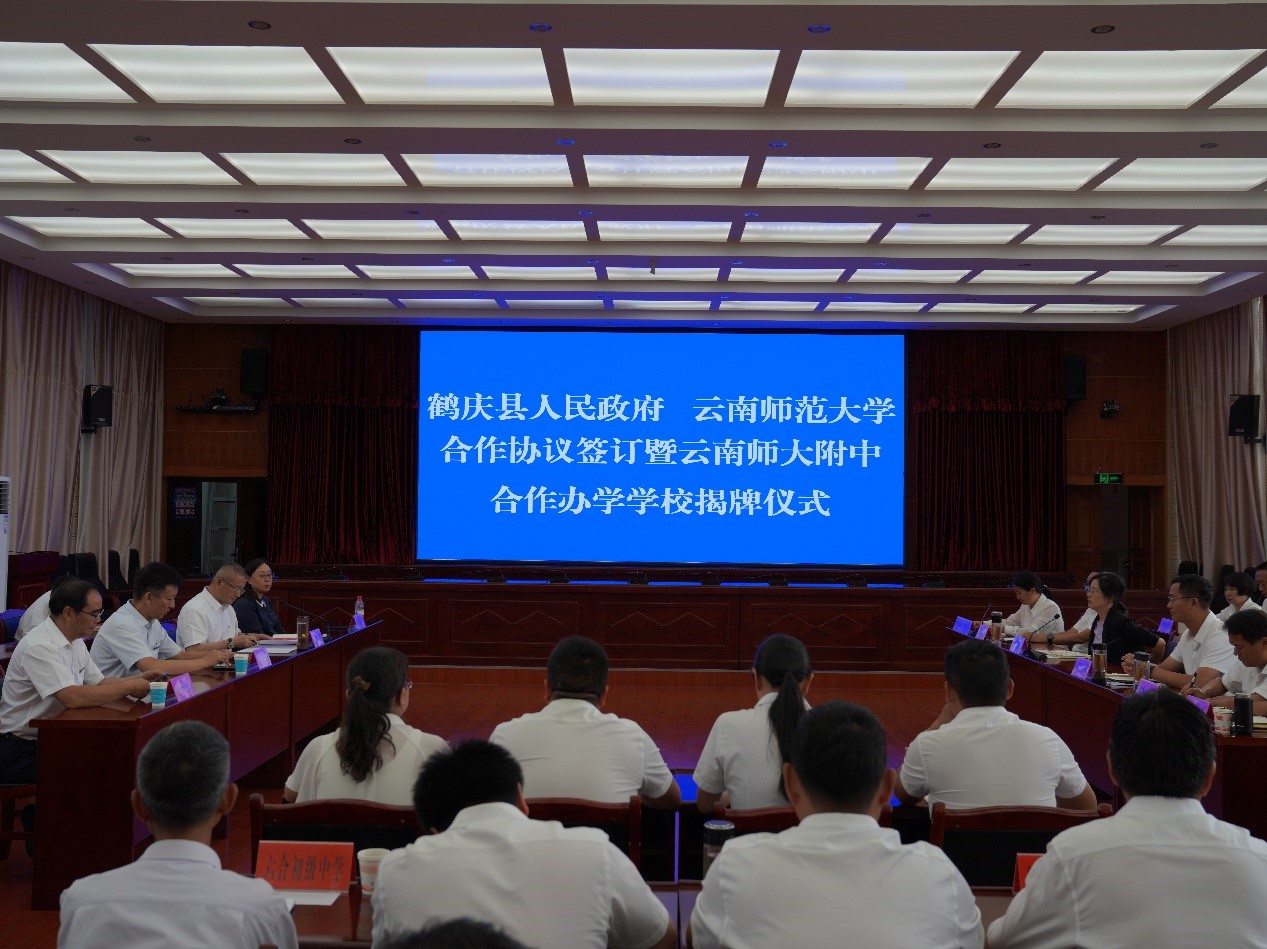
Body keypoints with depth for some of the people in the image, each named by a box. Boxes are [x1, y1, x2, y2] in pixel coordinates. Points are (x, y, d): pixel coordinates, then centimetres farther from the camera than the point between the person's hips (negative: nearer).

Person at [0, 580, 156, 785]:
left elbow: (98, 683, 16)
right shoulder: (39, 646, -21)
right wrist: (128, 687, -22)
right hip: (20, 750, -9)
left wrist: (138, 680, -2)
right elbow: (72, 697, -31)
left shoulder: (75, 642, 8)